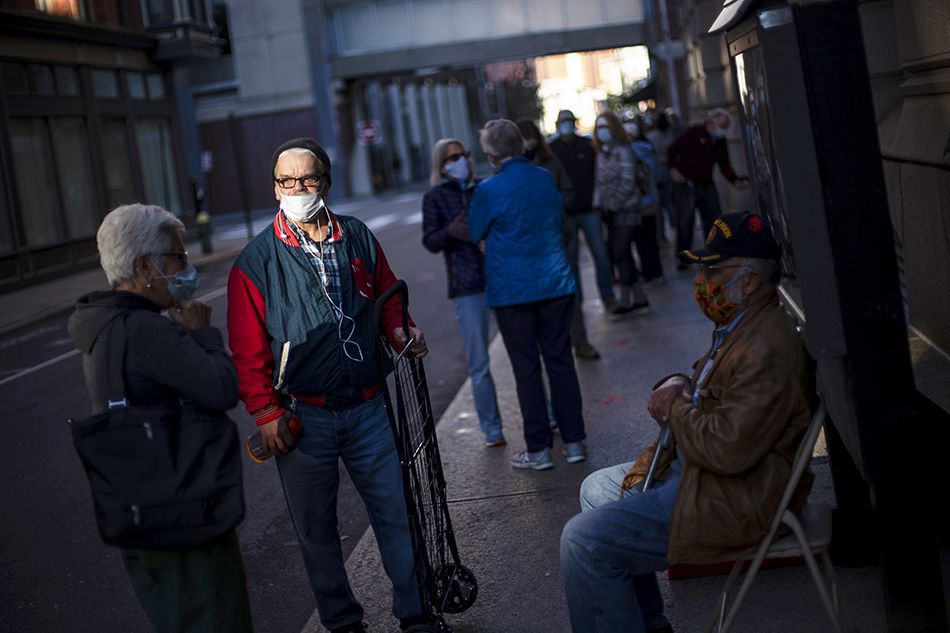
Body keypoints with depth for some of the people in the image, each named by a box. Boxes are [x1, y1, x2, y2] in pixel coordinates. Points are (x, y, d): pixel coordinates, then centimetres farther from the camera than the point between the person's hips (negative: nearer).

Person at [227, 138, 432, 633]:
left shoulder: (359, 239, 4)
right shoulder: (257, 261, -5)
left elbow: (387, 297, 16)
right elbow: (248, 348, -5)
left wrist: (400, 332, -4)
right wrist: (265, 413, -9)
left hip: (366, 408, 2)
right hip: (302, 417, -2)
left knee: (397, 510, 6)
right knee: (316, 529, 10)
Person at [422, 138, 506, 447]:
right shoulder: (435, 197, 4)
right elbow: (430, 242, -1)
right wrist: (450, 231, -20)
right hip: (467, 288, -2)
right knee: (478, 363, 1)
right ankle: (492, 429, 12)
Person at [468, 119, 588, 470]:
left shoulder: (489, 190, -13)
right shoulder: (546, 178, 3)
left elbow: (474, 234, 0)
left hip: (512, 291, -4)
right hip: (556, 283, 4)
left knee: (526, 368, 4)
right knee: (560, 361, 10)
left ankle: (538, 449, 10)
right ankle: (573, 441, 15)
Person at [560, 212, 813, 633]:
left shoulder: (768, 349, -26)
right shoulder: (739, 327, 9)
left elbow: (729, 449, -32)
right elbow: (708, 393, 22)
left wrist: (677, 409, -13)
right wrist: (674, 387, -2)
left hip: (736, 501, -12)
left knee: (582, 543, -16)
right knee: (596, 490, 23)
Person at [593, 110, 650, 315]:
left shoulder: (622, 150, -9)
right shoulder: (602, 152, 12)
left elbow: (627, 183, -14)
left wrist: (612, 206, -14)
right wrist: (599, 204, 1)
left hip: (625, 209, -7)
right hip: (611, 212, 7)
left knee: (621, 254, -8)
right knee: (620, 255, 7)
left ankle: (626, 300, -1)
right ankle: (640, 299, 13)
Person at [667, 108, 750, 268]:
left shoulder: (721, 141, 7)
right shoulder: (693, 133, -11)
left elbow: (724, 165, 12)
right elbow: (672, 149, -7)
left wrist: (735, 181, -2)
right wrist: (673, 169, -20)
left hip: (707, 186, 6)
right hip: (685, 185, -6)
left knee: (714, 220, 4)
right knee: (685, 222, -5)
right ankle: (683, 259, 3)